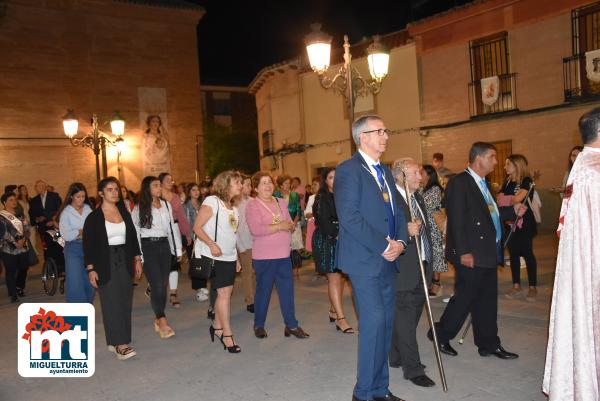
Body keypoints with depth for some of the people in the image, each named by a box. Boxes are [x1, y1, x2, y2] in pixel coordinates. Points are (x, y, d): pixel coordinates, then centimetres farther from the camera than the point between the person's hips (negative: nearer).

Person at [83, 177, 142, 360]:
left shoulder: (124, 213, 8)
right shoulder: (93, 217, -5)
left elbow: (133, 237, 13)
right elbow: (88, 245, -6)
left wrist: (137, 259, 10)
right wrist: (91, 269, -10)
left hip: (125, 262, 5)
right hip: (106, 264, -5)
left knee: (125, 301, 6)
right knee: (112, 302, -6)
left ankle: (116, 341, 16)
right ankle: (119, 344, -4)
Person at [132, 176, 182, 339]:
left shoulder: (166, 205, 10)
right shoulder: (139, 208, -3)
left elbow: (172, 227, 14)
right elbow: (134, 233, -3)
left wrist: (178, 249, 12)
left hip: (164, 246, 5)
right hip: (148, 247, -5)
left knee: (163, 285, 8)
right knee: (157, 286, -10)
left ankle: (158, 319, 20)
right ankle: (163, 323, -4)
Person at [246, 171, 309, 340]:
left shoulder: (281, 202, 12)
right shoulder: (252, 205, -7)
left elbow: (290, 224, 14)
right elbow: (255, 229, -20)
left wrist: (290, 225, -10)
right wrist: (279, 226, -17)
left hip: (283, 254, 5)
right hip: (263, 256, -5)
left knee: (287, 290, 7)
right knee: (263, 291, 7)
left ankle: (291, 325, 16)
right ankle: (259, 325, 23)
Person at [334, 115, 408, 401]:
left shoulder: (385, 171, 17)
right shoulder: (348, 170, -9)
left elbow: (398, 213, 16)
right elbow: (350, 218, -18)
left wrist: (400, 242, -2)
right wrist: (383, 246, -16)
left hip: (388, 259, 8)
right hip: (364, 259, -8)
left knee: (385, 324, 10)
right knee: (374, 322, -9)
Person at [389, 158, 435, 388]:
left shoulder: (418, 197, 13)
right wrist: (405, 232, -35)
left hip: (421, 267, 9)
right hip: (403, 270, -9)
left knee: (411, 316, 18)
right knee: (406, 320, 0)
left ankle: (397, 357, 33)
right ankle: (413, 369, 10)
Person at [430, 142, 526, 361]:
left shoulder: (483, 183, 15)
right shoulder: (459, 182, -14)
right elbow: (456, 220, -19)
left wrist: (513, 210, 8)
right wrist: (464, 252, -22)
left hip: (489, 252, 9)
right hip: (471, 254, -9)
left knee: (487, 300, 14)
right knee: (465, 297, 0)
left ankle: (489, 344, 25)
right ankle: (441, 334, 19)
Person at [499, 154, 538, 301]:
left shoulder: (526, 181, -9)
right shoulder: (507, 182, 10)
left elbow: (518, 198, -20)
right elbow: (500, 200, 6)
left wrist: (507, 201, -4)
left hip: (524, 223, -6)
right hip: (509, 223, 6)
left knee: (527, 253, -1)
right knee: (513, 253, 9)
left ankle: (533, 287, 9)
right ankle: (516, 285, 17)